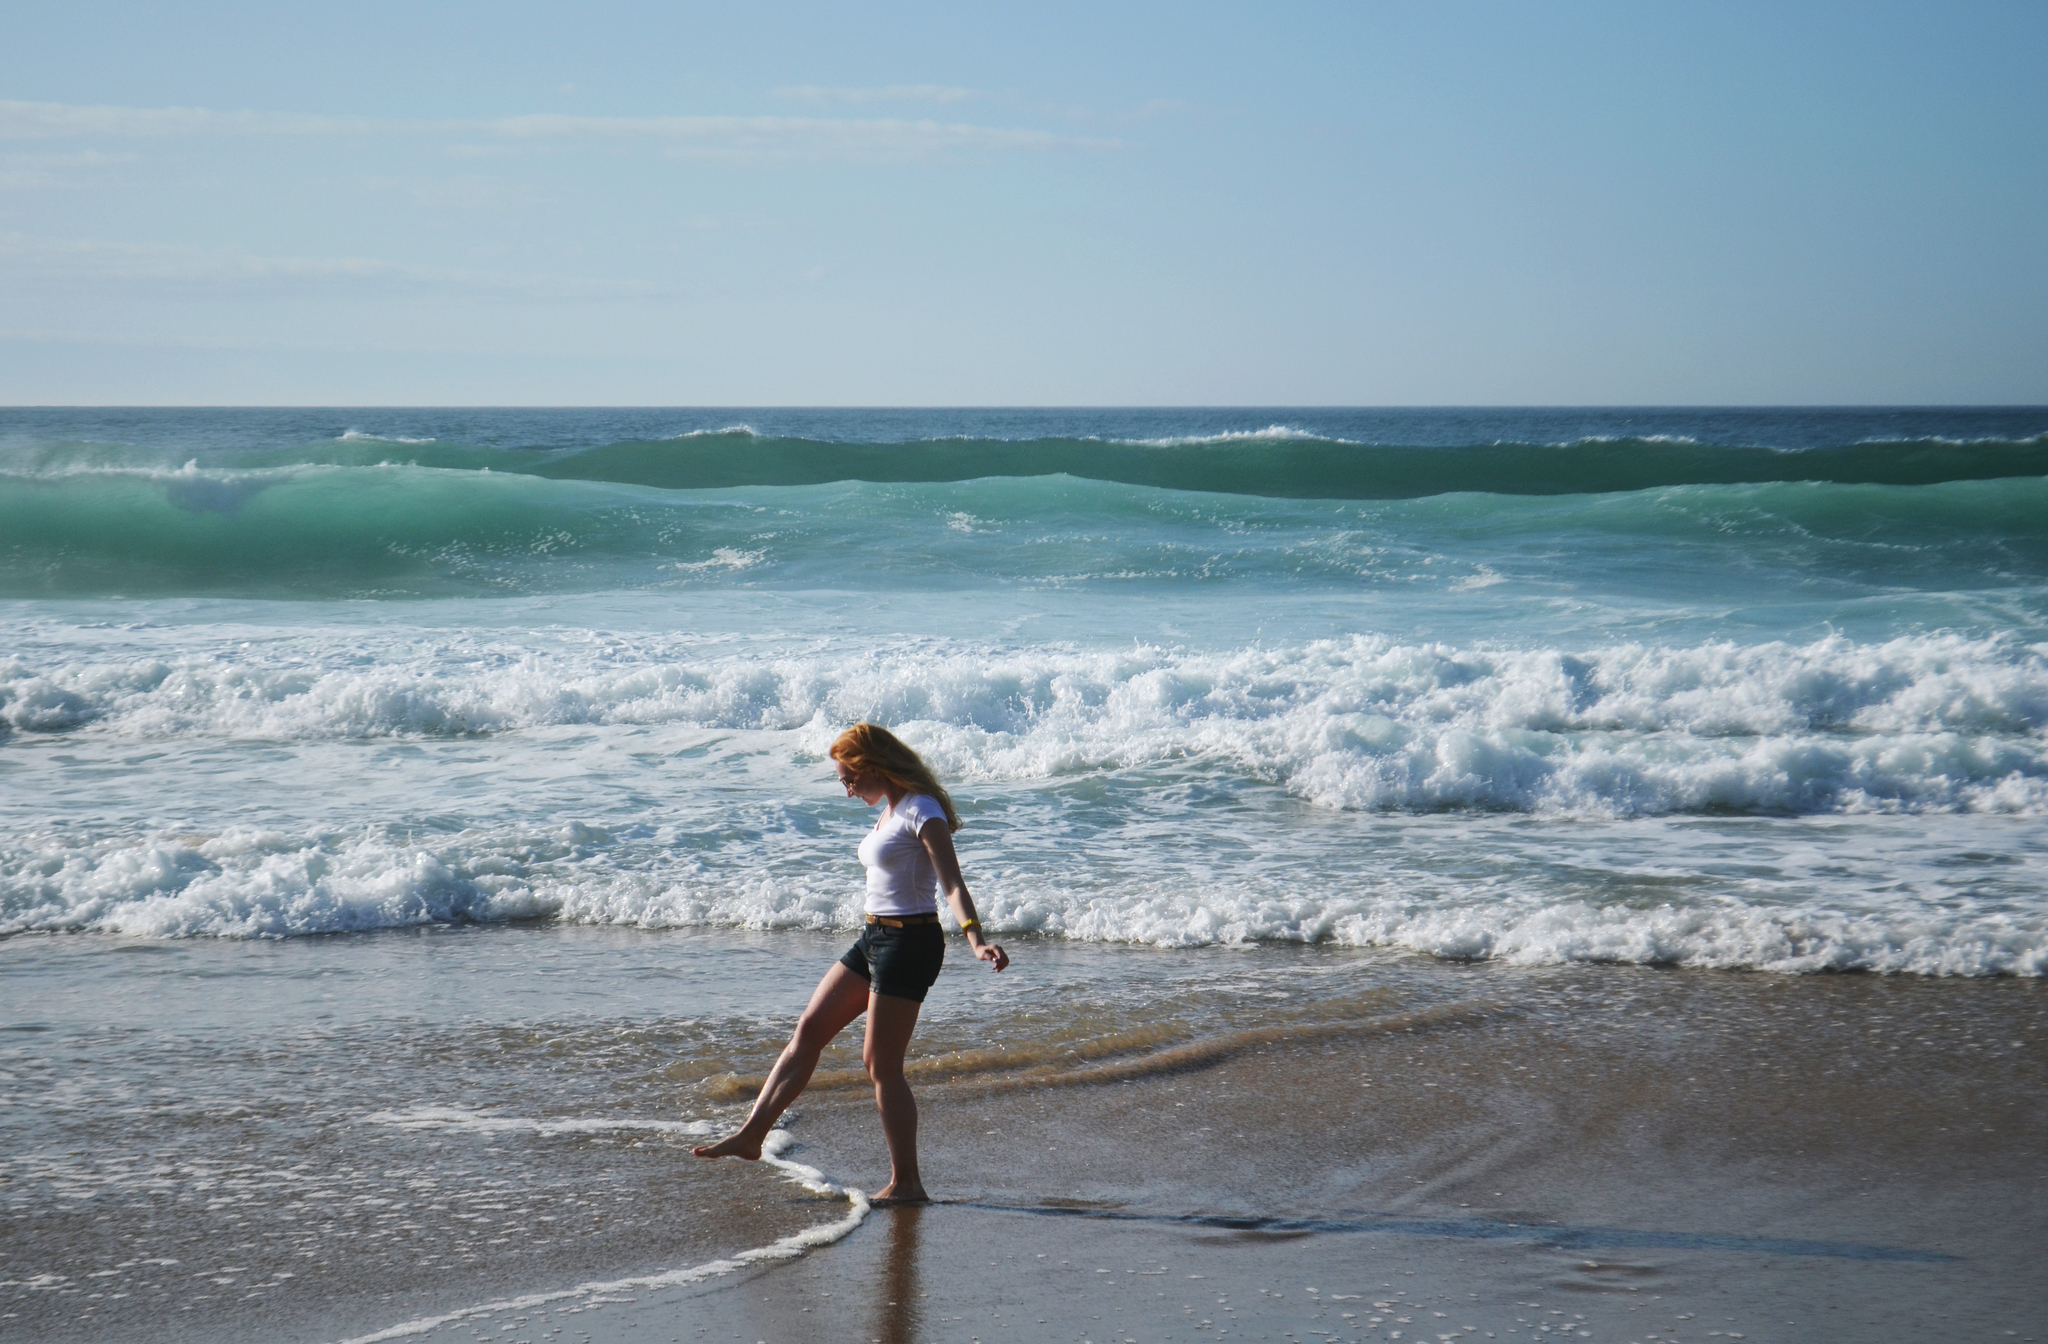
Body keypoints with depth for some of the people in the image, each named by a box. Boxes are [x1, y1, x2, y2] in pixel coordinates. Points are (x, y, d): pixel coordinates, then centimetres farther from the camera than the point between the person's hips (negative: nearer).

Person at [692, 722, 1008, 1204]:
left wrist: (976, 939, -39)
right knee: (808, 1031, 8)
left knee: (881, 1065, -6)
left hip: (910, 942, -10)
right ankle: (752, 1135, 12)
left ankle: (906, 1183, 2)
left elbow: (952, 882, -25)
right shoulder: (890, 813, 14)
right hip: (874, 938, 10)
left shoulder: (922, 812, -15)